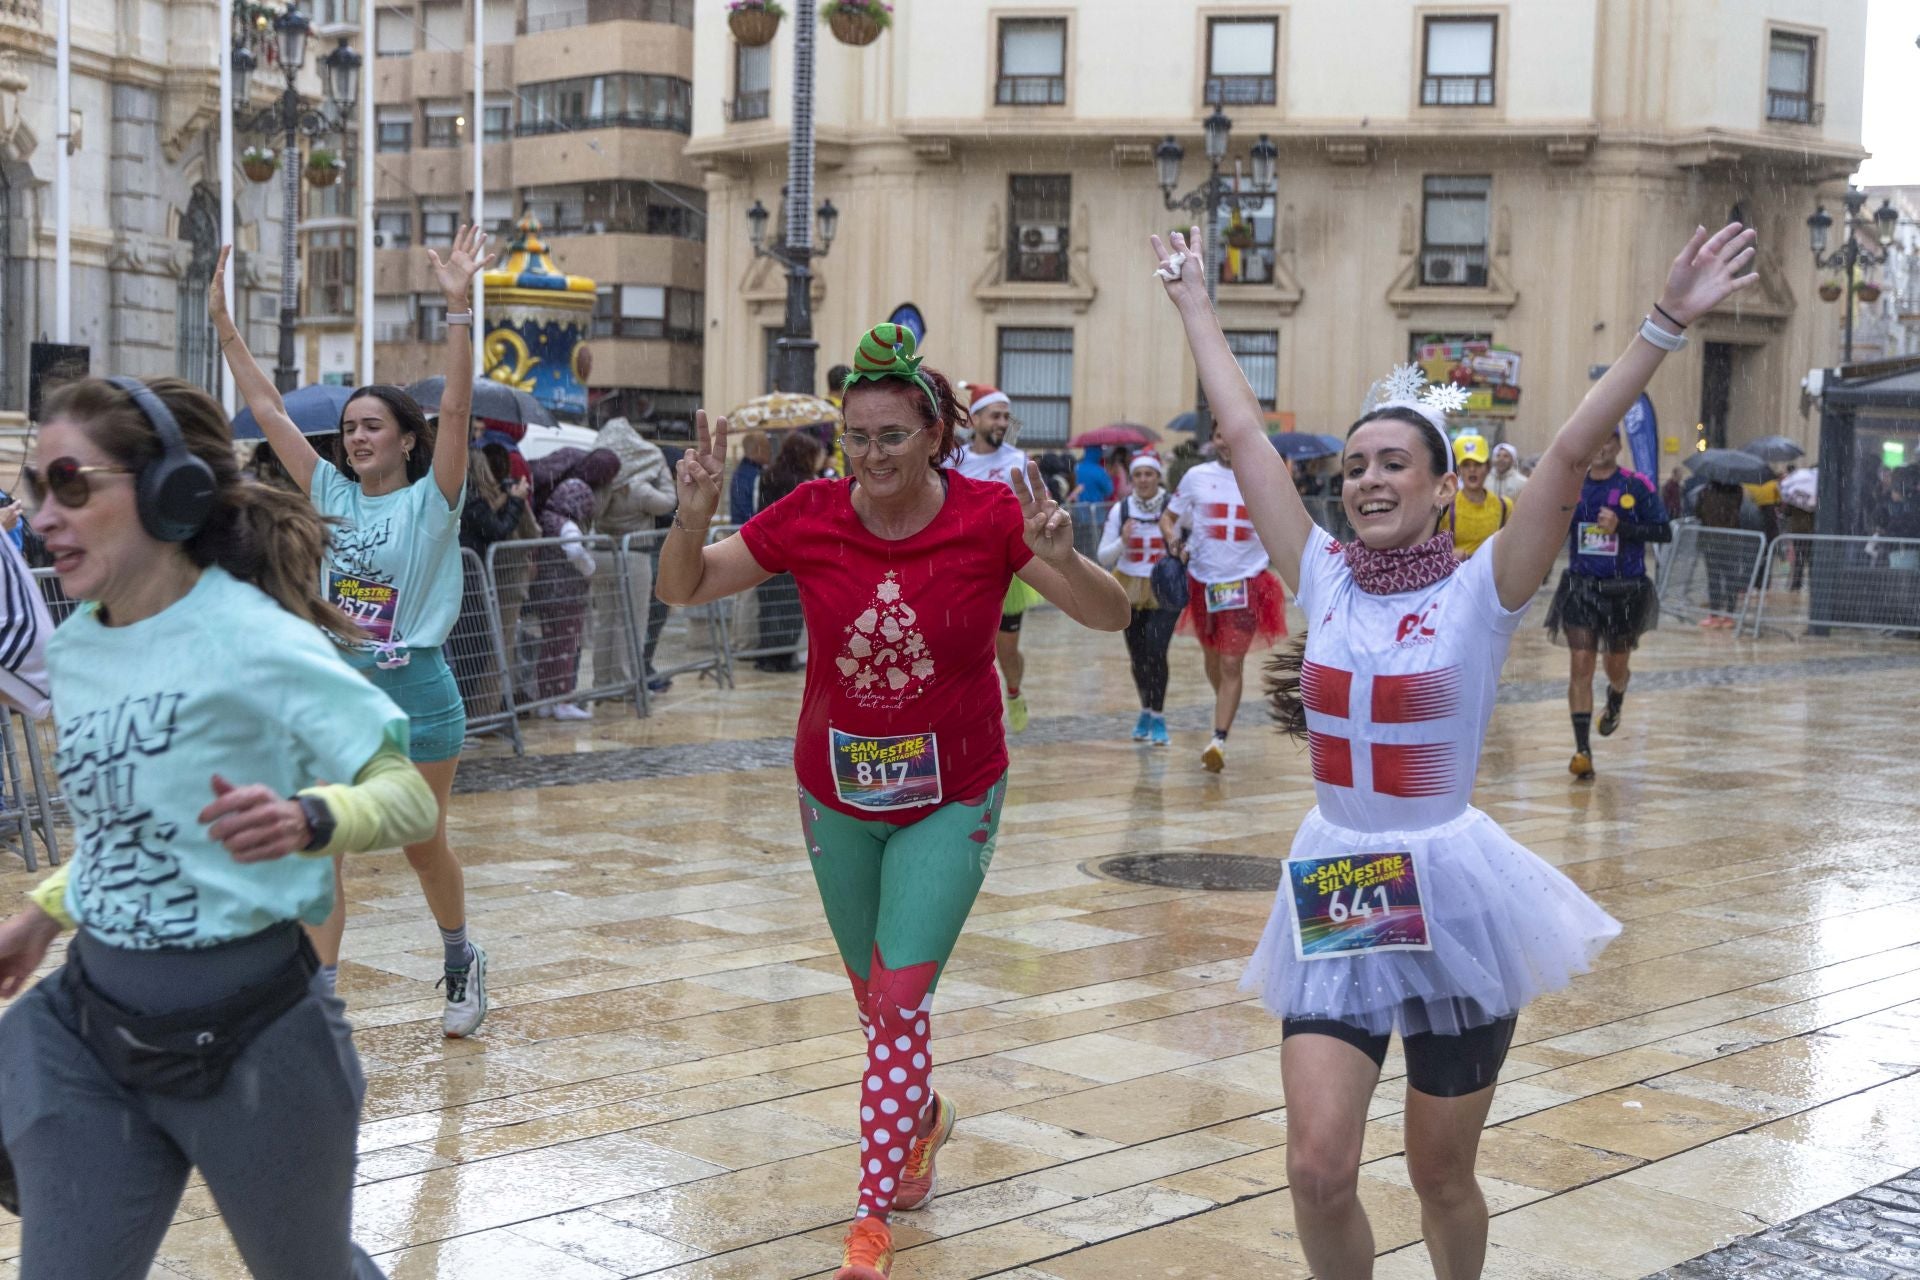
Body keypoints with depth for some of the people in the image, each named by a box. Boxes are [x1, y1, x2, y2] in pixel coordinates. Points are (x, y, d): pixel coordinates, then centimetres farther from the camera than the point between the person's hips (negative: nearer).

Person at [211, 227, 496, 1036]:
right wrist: (224, 324, 2)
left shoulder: (431, 501, -6)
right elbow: (268, 408, 6)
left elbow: (456, 409, -19)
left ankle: (462, 962, 34)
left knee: (423, 848, 10)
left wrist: (458, 310, -29)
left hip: (414, 693, -4)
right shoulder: (332, 495, 6)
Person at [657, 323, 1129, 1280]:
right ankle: (921, 1115, 48)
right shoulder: (811, 516, -12)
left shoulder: (988, 516, -17)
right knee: (876, 995, 18)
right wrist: (694, 518, -25)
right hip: (836, 796, 3)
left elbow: (1112, 618, -16)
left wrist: (1060, 559, -37)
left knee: (901, 996, -10)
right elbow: (683, 590, -5)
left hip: (951, 800, -3)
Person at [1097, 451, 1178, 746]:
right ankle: (1146, 711, 34)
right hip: (1131, 589, 3)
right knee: (1137, 656, 10)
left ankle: (1158, 716, -2)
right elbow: (1104, 557, 0)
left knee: (1155, 650, -17)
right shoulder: (1120, 510, -2)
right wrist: (1122, 541, -19)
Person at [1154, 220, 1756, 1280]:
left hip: (1450, 899, -2)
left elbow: (1571, 453, -18)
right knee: (1319, 1171, -7)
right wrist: (1196, 307, 12)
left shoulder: (1480, 593, -8)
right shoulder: (1324, 580, 1)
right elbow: (1242, 433, 7)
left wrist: (1666, 324, -26)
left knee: (1440, 1178, 10)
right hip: (1333, 895, 3)